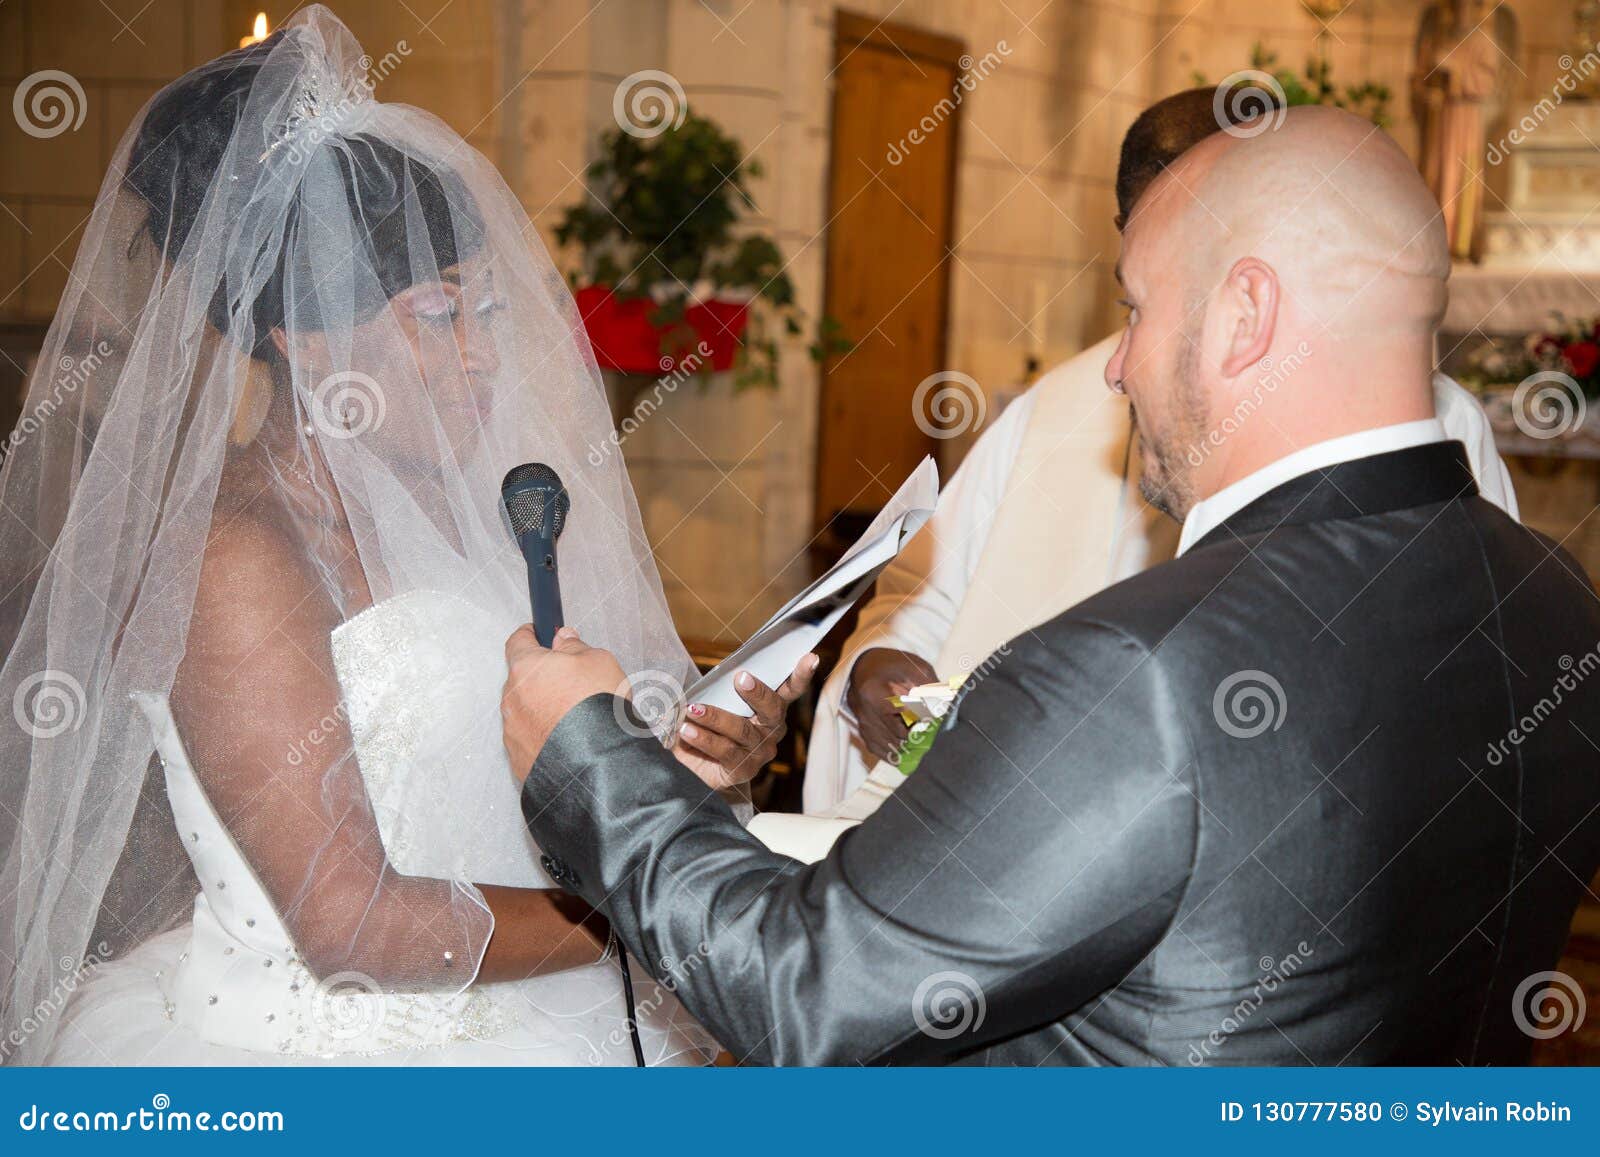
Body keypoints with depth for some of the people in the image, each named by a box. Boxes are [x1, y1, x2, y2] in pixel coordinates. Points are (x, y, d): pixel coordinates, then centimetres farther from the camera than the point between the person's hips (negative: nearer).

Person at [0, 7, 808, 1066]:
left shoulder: (445, 501, 5)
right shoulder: (229, 558, -19)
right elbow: (353, 925, -23)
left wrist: (682, 743, -10)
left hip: (505, 1018, 7)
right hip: (302, 1045, -7)